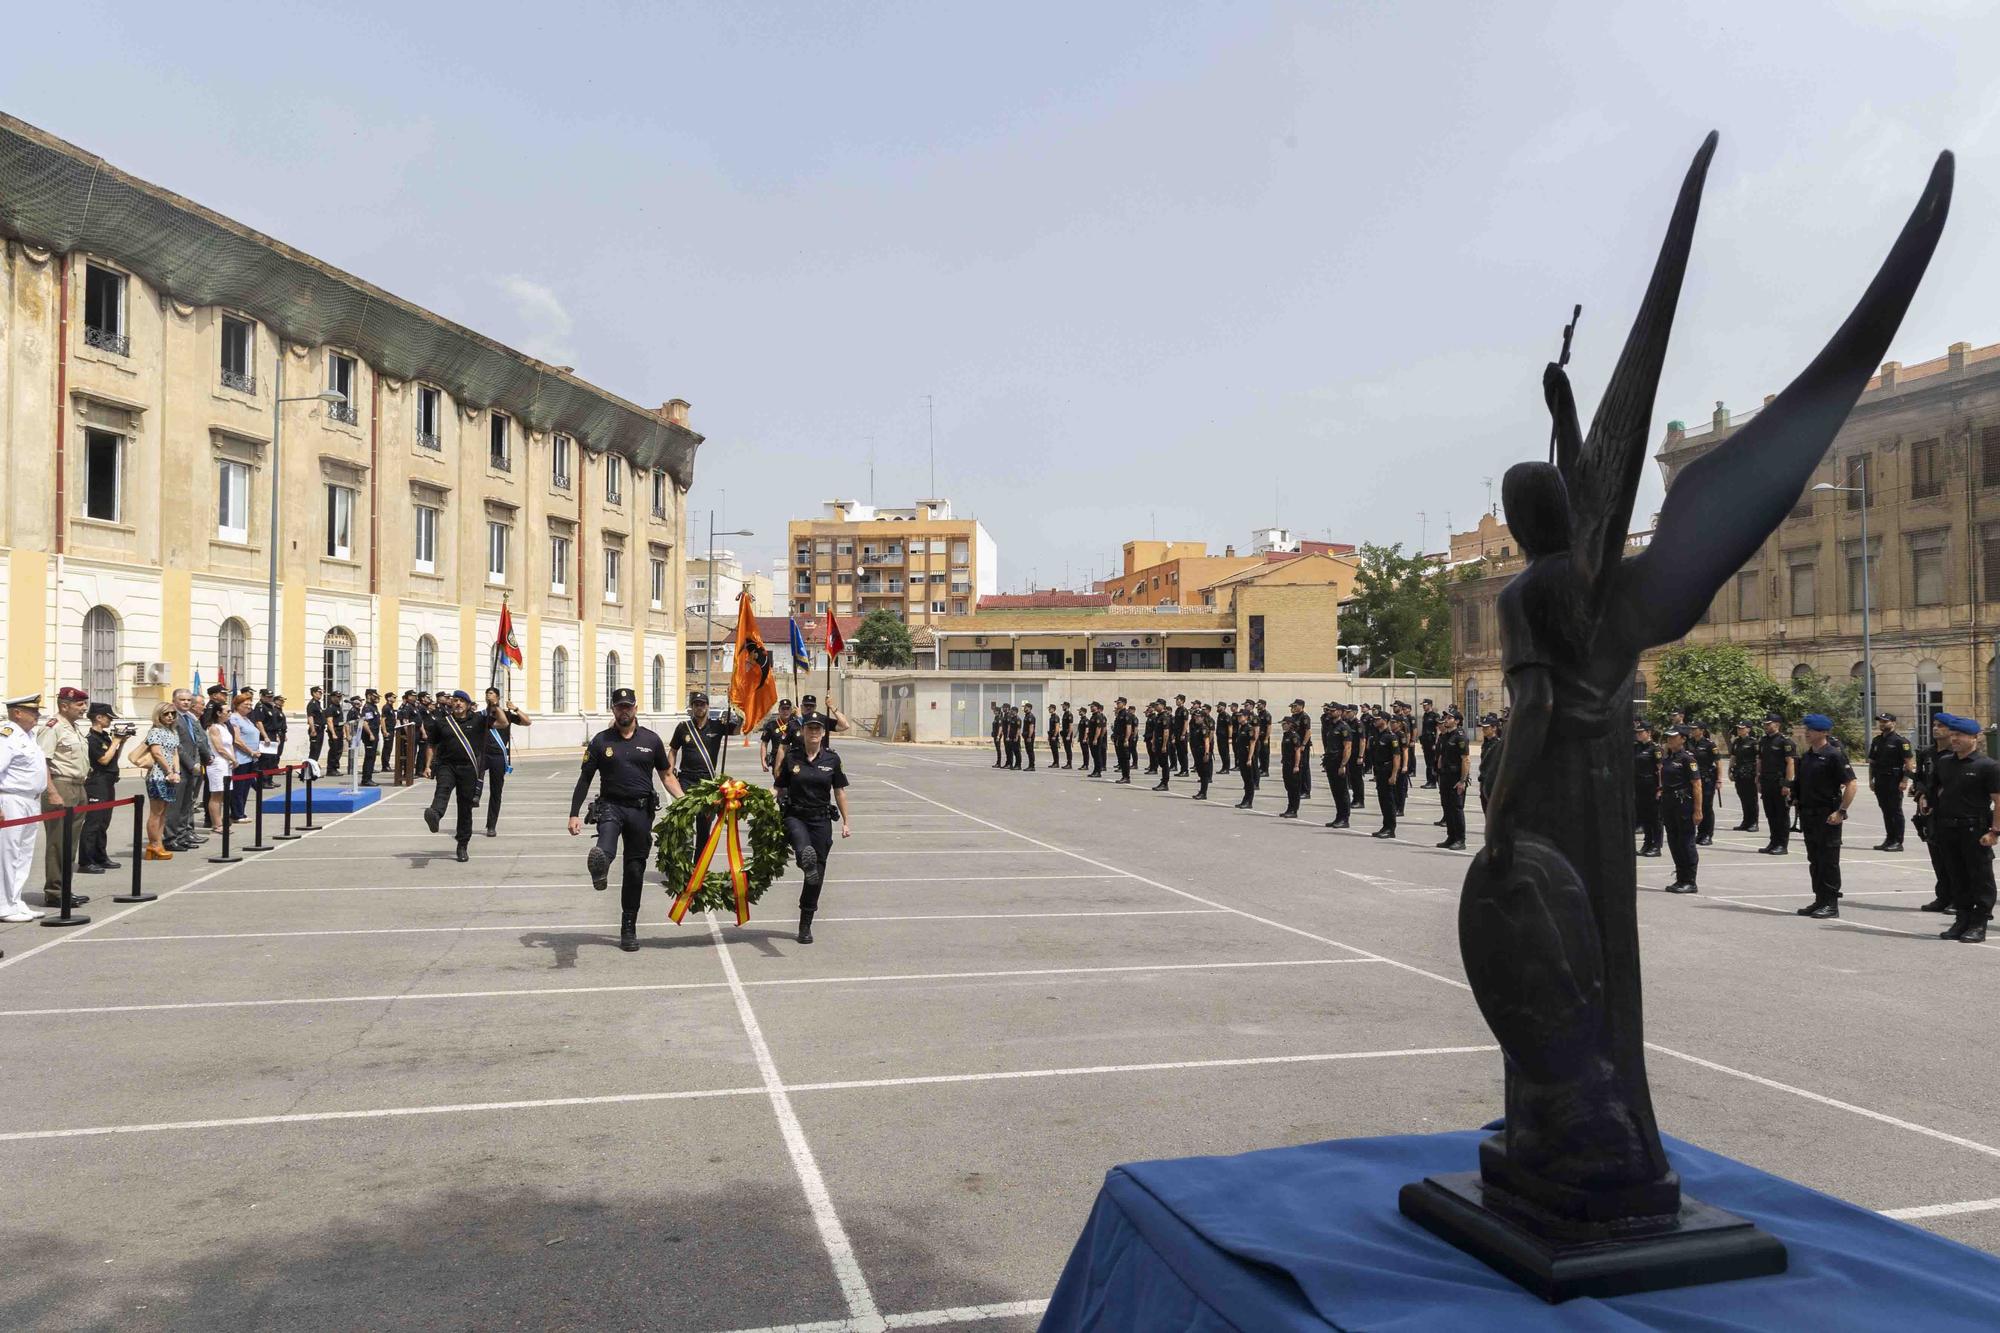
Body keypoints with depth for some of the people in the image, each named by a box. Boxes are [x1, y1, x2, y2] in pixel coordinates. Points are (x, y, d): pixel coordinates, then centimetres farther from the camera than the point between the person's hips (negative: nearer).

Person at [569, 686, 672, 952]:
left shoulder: (651, 739, 7)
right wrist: (574, 814, 0)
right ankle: (599, 864, -68)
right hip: (611, 805, -1)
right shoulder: (601, 741, 4)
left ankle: (629, 929, 15)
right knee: (607, 840, -36)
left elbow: (666, 775, 13)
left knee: (635, 870, 4)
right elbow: (584, 779, 7)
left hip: (641, 810, 1)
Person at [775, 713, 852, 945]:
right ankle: (807, 861, -69)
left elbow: (839, 792, 9)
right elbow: (779, 789, 5)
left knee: (817, 874, 3)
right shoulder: (791, 759, 1)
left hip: (821, 819, 1)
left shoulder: (832, 759, 4)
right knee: (803, 846, -37)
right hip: (795, 816, 0)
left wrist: (846, 822, 8)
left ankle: (806, 925, 13)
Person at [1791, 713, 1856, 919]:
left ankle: (1831, 904, 2)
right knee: (1814, 860, 12)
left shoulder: (1834, 755, -10)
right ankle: (1820, 900, 20)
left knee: (1829, 861, -3)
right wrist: (1800, 813, 15)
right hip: (1808, 816, 8)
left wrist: (1840, 811, -19)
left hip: (1828, 816, -8)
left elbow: (1851, 784, -14)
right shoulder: (1806, 757, 14)